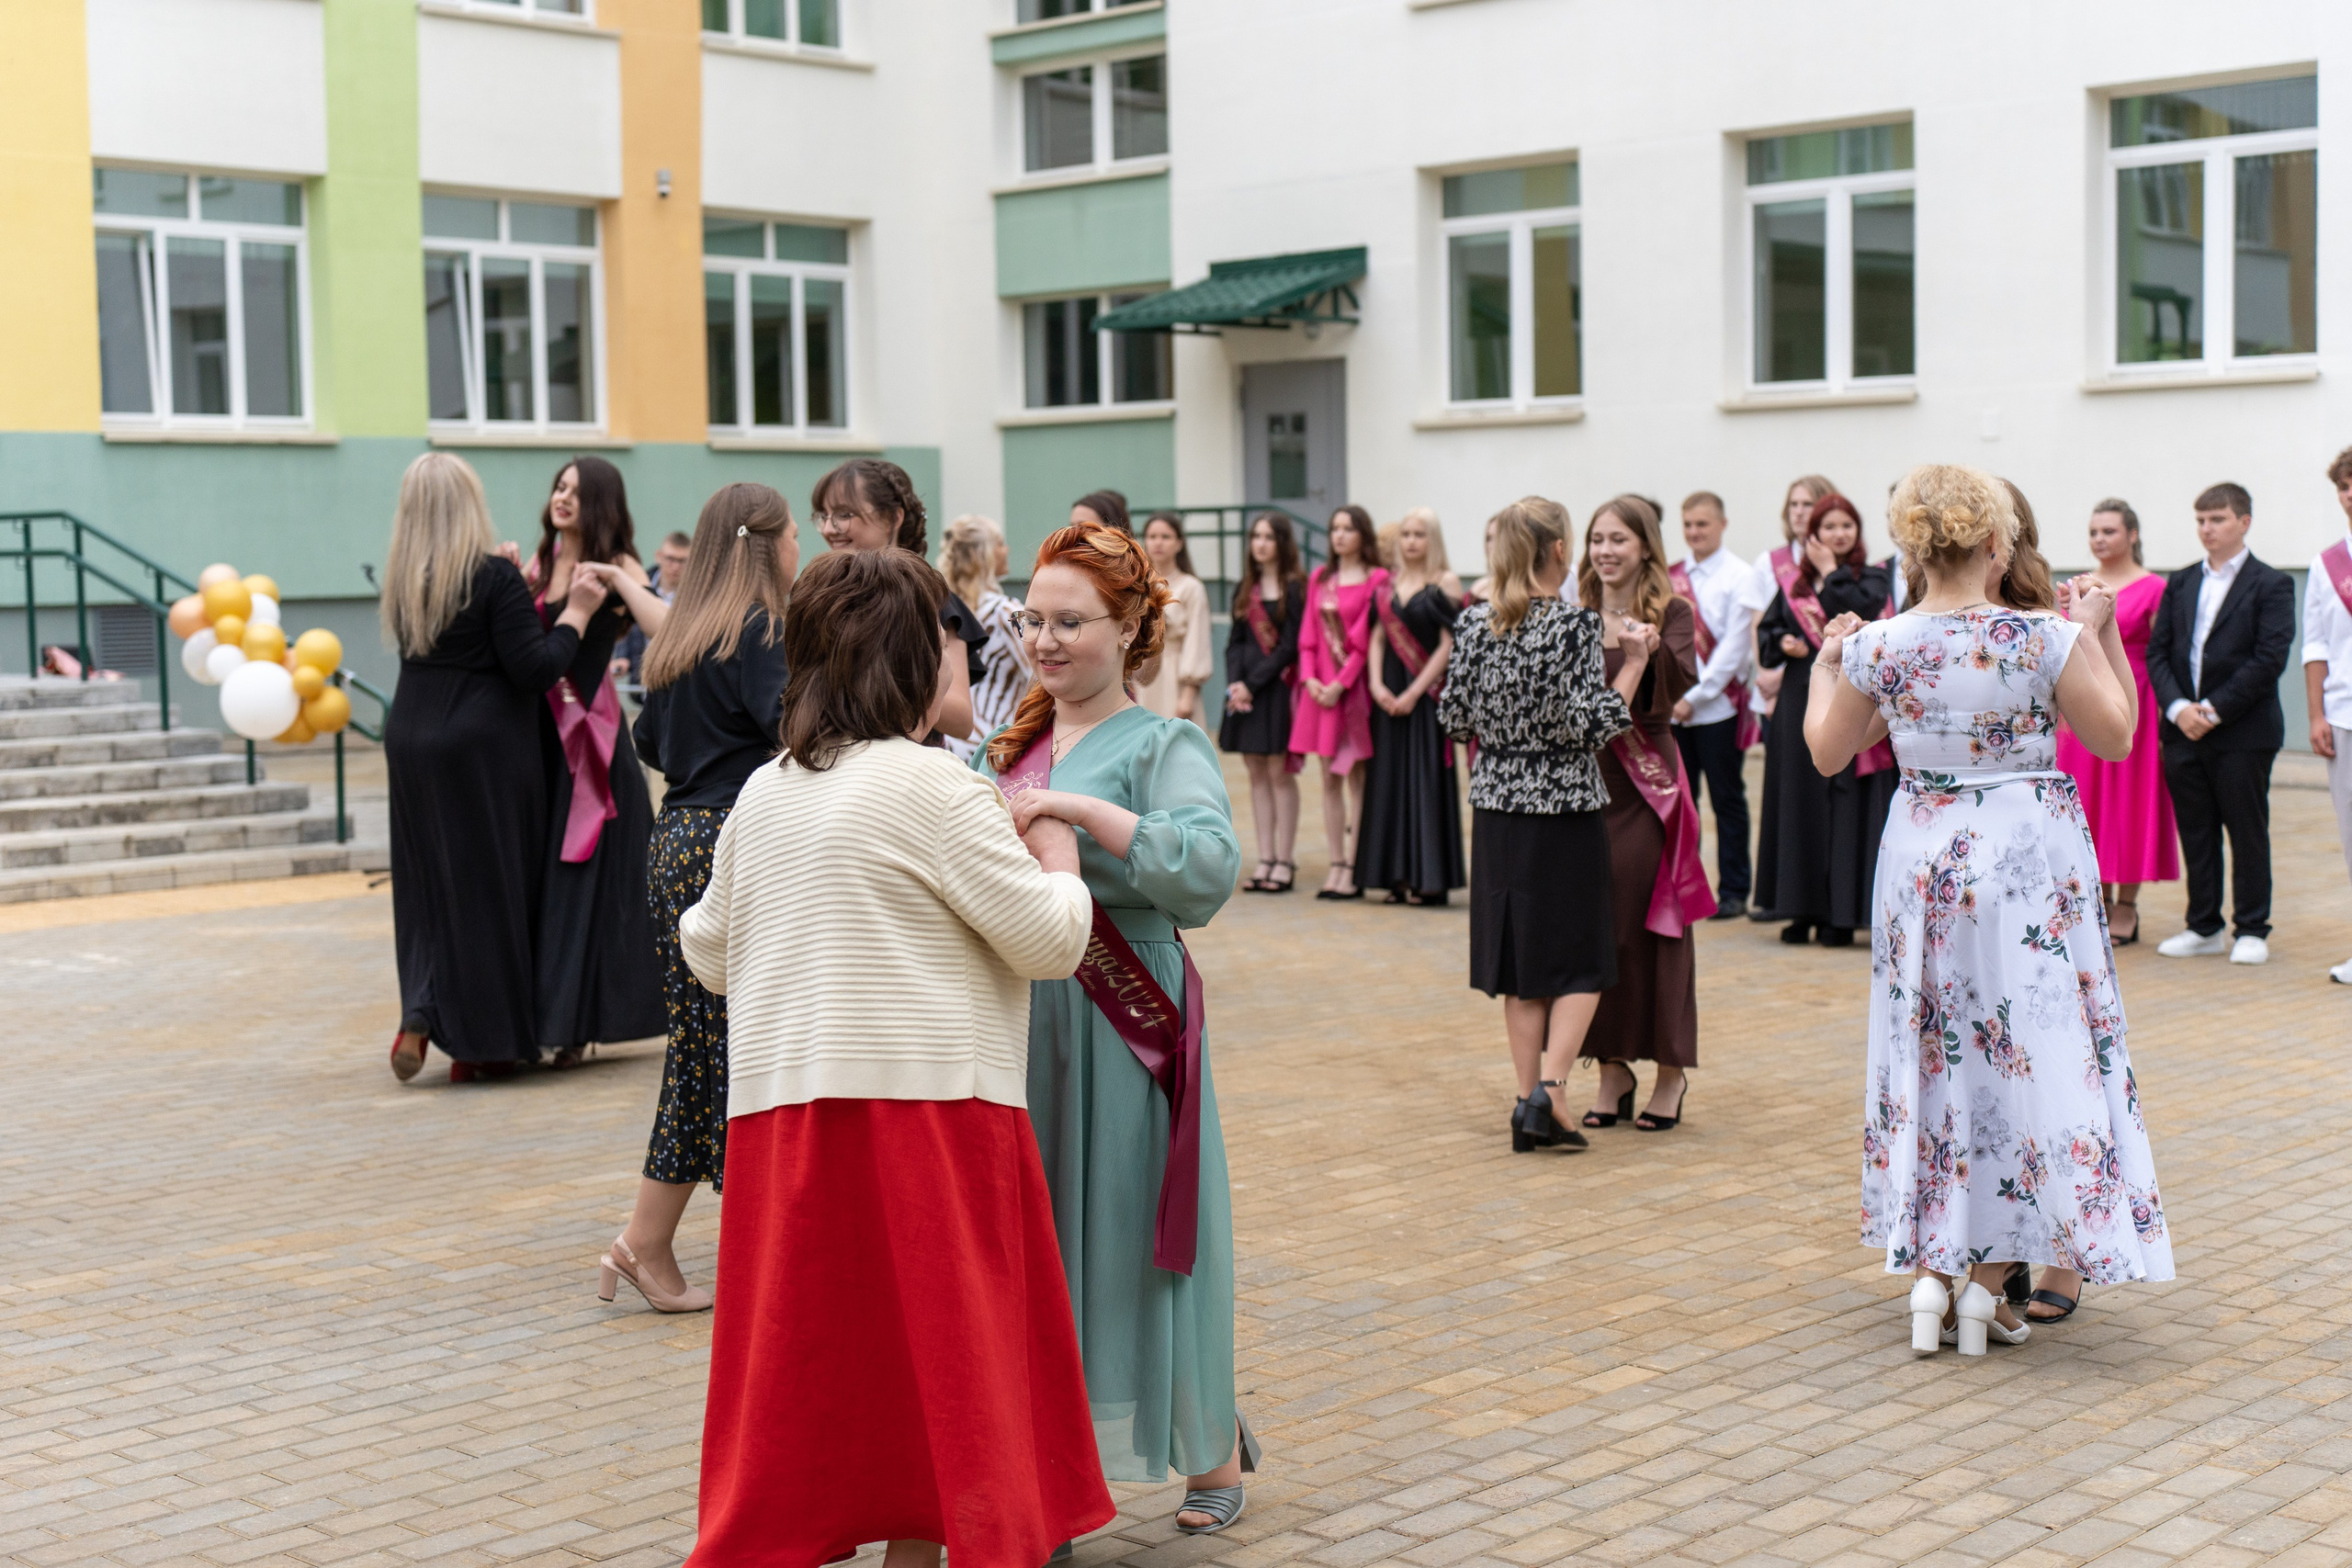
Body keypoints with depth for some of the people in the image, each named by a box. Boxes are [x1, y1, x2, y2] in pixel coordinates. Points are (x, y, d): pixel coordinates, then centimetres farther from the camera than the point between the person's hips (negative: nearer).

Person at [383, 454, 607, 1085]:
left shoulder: (405, 582, 6)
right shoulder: (495, 576, -12)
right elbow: (534, 670, -15)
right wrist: (575, 612, -3)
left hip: (411, 745, 6)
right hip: (484, 750, -6)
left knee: (429, 888, 15)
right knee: (486, 888, 3)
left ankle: (419, 1018, 3)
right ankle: (477, 1045, 8)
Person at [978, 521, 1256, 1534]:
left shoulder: (1162, 745, -7)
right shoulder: (1009, 745, 12)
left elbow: (1210, 868, -25)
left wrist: (1078, 808, -29)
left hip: (1121, 1026, -5)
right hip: (1015, 1022, 6)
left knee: (1127, 1236, 3)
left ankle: (1212, 1445, 23)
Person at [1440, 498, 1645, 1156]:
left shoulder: (1474, 623, 1)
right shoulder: (1576, 622, -13)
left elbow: (1454, 718, 5)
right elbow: (1593, 724, -18)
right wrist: (1633, 661, -9)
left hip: (1497, 806, 5)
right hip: (1564, 807, -5)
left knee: (1519, 958, 12)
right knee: (1580, 959, 6)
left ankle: (1531, 1105, 14)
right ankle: (1547, 1090, -8)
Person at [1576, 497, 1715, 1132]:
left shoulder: (1672, 612, -2)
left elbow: (1683, 678, -22)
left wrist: (1652, 648, -39)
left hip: (1646, 781, -4)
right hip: (1584, 777, 4)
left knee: (1651, 924, 1)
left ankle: (1671, 1072, 12)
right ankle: (1612, 1068, 16)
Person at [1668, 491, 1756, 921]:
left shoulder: (1739, 576, -4)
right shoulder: (1671, 577, 10)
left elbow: (1734, 647, -9)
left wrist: (1695, 697, -12)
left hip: (1719, 705, -4)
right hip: (1674, 705, 4)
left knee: (1727, 800, 2)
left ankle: (1734, 890, 9)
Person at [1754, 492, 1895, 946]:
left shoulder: (1871, 578, 2)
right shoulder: (1792, 580, 11)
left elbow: (1856, 612, -17)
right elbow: (1765, 633, 14)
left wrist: (1830, 572, -6)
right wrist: (1782, 643, -7)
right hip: (1800, 703, 4)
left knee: (1847, 804, -4)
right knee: (1799, 802, 5)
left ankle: (1840, 913, 0)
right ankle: (1803, 909, 12)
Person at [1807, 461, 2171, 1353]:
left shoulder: (1878, 647, -7)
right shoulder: (2048, 640, -14)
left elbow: (1827, 754, 7)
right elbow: (2115, 737, -1)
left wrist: (1825, 666, 23)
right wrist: (2099, 631, 8)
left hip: (1921, 858, 2)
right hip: (2029, 857, -2)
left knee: (1930, 1049, 14)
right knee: (2025, 1050, 7)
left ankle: (1928, 1273, 14)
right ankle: (1989, 1284, 10)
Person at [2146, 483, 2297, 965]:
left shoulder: (2270, 585, -2)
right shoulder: (2180, 584, 13)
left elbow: (2270, 658, -11)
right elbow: (2157, 651, 7)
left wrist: (2214, 709, -15)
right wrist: (2178, 707, -9)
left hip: (2243, 732, -5)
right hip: (2183, 731, 5)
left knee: (2247, 831, 3)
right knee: (2195, 832, 9)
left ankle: (2252, 929, 12)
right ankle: (2204, 927, 18)